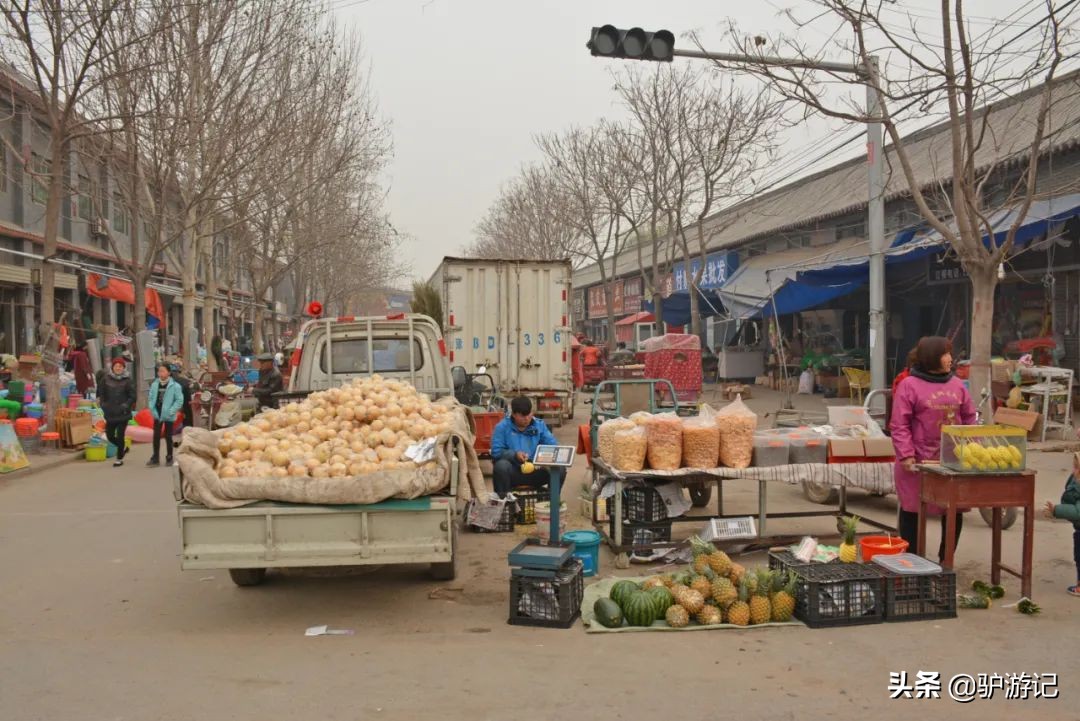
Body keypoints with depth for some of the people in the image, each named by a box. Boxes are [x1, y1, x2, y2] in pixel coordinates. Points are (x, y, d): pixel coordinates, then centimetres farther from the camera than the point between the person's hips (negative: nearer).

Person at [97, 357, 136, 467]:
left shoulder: (128, 380, -5)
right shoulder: (106, 378, 2)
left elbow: (133, 396, -5)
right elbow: (101, 392, 12)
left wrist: (126, 405, -17)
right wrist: (103, 403, -2)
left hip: (123, 413, -3)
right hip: (110, 413, 4)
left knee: (120, 436, -2)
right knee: (109, 436, 7)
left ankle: (119, 458, 13)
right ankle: (123, 447, 35)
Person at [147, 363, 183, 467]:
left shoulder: (175, 385, -12)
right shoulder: (154, 384, 0)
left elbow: (179, 400, -12)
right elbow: (151, 398, 6)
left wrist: (171, 411, -17)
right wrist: (152, 410, -5)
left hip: (168, 416, -3)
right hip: (157, 415, 4)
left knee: (168, 437, 7)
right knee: (156, 436, 7)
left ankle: (169, 458, 19)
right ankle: (155, 458, 16)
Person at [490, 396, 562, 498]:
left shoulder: (540, 425, 8)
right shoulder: (502, 427, -2)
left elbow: (553, 445, 4)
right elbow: (496, 451, -9)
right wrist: (514, 455, -24)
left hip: (535, 471, 3)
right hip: (513, 472, -3)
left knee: (559, 468, -21)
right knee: (501, 465, -36)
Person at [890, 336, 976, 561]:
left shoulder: (957, 385, 10)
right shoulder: (909, 385, -6)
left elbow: (969, 420, 14)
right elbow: (899, 425, -9)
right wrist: (905, 455, -16)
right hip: (919, 462, -5)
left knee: (955, 510, 10)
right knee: (912, 510, 5)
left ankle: (946, 559, 26)